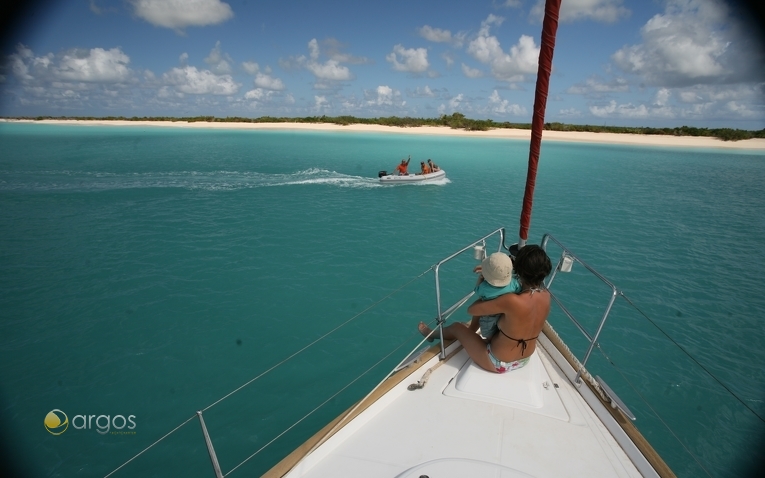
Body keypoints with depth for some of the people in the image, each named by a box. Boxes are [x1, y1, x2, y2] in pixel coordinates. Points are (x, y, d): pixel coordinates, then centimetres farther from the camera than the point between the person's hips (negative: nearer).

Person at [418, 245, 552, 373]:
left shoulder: (512, 301, -37)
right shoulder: (546, 296, -16)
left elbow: (471, 310, -25)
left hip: (499, 363, -6)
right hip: (524, 360, 6)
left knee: (456, 327, 18)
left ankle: (431, 334, 50)